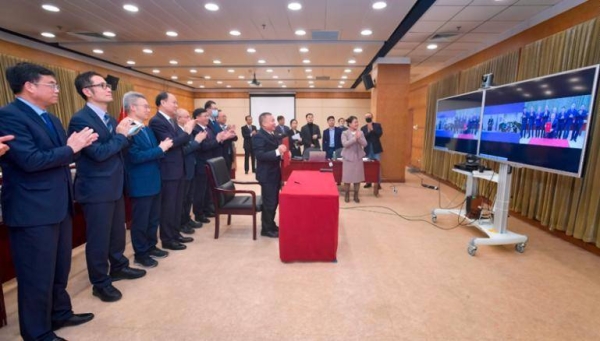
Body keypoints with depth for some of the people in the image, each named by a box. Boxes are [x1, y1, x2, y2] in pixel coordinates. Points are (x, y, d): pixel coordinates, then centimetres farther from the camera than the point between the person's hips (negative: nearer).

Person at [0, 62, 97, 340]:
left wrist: (77, 144, -6)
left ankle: (60, 313, 39)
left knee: (59, 269, 21)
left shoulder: (50, 119, 13)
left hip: (59, 205, 9)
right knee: (37, 276, 6)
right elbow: (30, 161, -25)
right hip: (33, 210, -9)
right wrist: (71, 149, -16)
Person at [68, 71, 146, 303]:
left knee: (117, 232, 20)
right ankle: (100, 283, 21)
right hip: (96, 189, -8)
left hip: (115, 185, 8)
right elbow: (99, 153, -23)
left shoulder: (109, 119, 12)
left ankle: (118, 267, 38)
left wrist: (124, 133, -5)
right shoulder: (80, 119, -16)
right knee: (99, 237, 5)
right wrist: (121, 135, -13)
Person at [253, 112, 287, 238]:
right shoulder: (258, 137, -17)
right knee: (269, 203, 0)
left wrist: (283, 152, 3)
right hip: (267, 174, -9)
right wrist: (277, 151, -33)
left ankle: (271, 224, 32)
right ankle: (266, 229, 14)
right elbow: (260, 155, -27)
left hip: (275, 173, 9)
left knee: (274, 201, 17)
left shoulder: (273, 135, 11)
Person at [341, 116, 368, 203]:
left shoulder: (361, 133, 4)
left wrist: (359, 138, -20)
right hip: (348, 158, -3)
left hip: (358, 158, 3)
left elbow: (365, 144, -4)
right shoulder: (345, 133, -4)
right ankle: (347, 195, 17)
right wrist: (355, 138, -23)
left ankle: (356, 195, 18)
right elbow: (345, 144, -18)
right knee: (347, 177, 2)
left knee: (358, 177, 5)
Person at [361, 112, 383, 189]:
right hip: (368, 149, 2)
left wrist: (372, 129, -16)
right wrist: (368, 131, -18)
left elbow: (380, 133, -12)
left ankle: (378, 183, 4)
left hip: (376, 148, -1)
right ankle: (369, 182, 16)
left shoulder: (377, 125, 4)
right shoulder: (363, 128, 6)